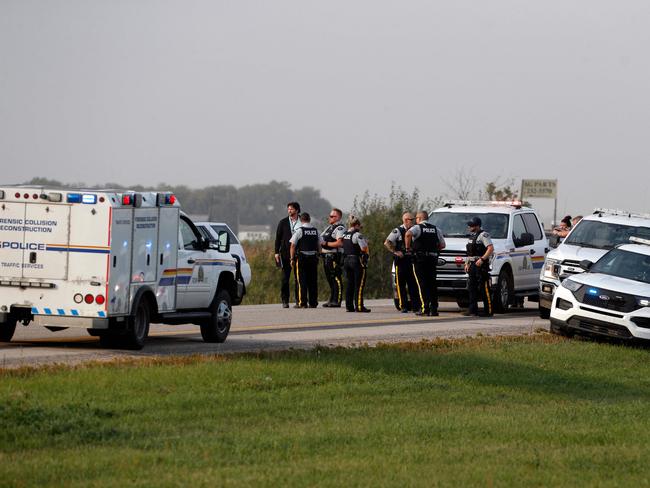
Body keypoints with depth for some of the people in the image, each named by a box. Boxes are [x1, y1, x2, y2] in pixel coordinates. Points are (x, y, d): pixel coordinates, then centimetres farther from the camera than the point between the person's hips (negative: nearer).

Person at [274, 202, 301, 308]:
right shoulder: (283, 223, 5)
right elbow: (278, 238, 6)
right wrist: (277, 252, -2)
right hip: (285, 253, 0)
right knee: (285, 278, 1)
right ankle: (285, 301, 5)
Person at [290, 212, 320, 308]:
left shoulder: (299, 230, -7)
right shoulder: (315, 231, 7)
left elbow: (293, 245, -9)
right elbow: (319, 245, 13)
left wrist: (292, 258, -3)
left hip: (301, 257, -4)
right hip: (313, 257, 4)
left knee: (302, 281, -1)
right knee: (313, 281, 7)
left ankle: (302, 303, -4)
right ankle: (313, 303, 9)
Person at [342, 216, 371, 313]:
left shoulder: (345, 235, 11)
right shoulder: (357, 235, -14)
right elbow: (363, 248, -19)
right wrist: (365, 242, 0)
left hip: (346, 260, 8)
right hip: (357, 260, -8)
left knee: (350, 284, 12)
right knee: (359, 284, -3)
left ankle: (349, 306, 12)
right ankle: (359, 306, -6)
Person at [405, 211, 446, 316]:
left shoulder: (417, 227, -2)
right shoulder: (436, 229, 14)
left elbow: (408, 234, -24)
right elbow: (442, 245, 11)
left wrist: (408, 247, -11)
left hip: (420, 258, -5)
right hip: (433, 259, 5)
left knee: (422, 284, -4)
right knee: (432, 284, 7)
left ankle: (425, 308, -11)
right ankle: (434, 309, 4)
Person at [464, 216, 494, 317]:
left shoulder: (483, 235, -9)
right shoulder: (472, 236, 19)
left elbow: (491, 249, -19)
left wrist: (482, 259, -25)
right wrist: (467, 263, 19)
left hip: (481, 265, -9)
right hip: (472, 265, 9)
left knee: (484, 288, -9)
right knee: (471, 287, 7)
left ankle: (488, 311, -7)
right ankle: (472, 309, 10)